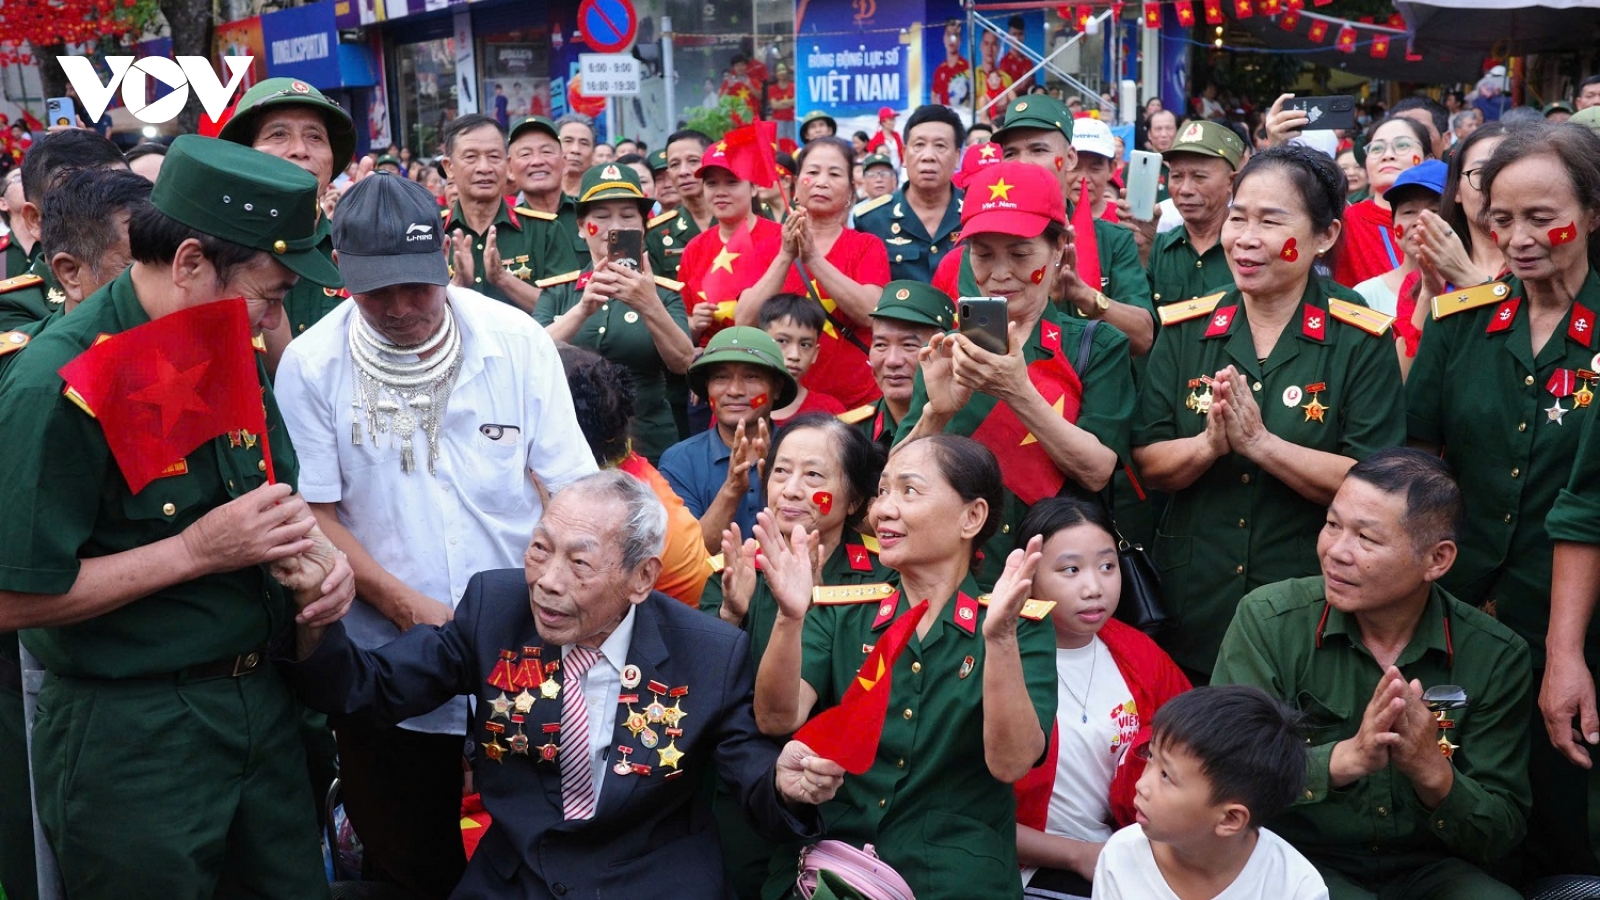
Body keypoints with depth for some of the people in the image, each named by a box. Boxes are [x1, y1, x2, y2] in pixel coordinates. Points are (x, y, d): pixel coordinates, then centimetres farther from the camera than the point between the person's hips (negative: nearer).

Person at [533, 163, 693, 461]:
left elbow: (682, 363, -13)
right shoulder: (556, 291, 5)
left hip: (648, 448, 0)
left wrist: (649, 305, -30)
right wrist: (583, 309, -26)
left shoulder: (664, 292, 2)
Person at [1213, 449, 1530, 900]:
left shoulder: (1496, 656, -3)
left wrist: (1433, 771, -22)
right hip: (1301, 861, -2)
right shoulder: (1267, 621, -9)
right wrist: (1346, 758, -29)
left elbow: (1502, 836, -2)